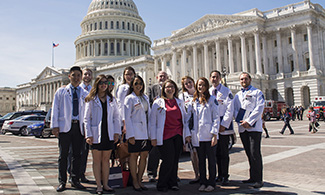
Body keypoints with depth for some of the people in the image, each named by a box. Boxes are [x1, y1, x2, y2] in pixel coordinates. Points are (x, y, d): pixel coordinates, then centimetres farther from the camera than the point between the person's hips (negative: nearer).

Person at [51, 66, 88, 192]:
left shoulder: (85, 94, 12)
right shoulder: (61, 91, 8)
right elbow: (55, 109, 4)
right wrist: (54, 126, -4)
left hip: (79, 127, 2)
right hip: (64, 126, -2)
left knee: (77, 155, 7)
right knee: (63, 155, 4)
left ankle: (75, 180, 18)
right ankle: (62, 182, 14)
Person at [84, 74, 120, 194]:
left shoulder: (111, 99, 11)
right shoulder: (91, 99, 2)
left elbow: (116, 117, 11)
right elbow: (87, 118, -1)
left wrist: (117, 132, 2)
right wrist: (88, 135, -9)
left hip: (109, 134, 3)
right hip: (96, 134, -2)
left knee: (106, 159, 8)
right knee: (97, 160, 3)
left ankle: (105, 184, 17)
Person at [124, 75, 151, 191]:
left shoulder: (145, 98, 16)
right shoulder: (129, 98, -1)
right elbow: (127, 117, -6)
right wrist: (130, 135, -13)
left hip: (145, 132, 6)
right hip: (135, 132, -5)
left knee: (144, 155, 6)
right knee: (134, 155, 1)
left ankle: (139, 180, 18)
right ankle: (134, 181, 12)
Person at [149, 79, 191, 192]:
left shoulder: (180, 102, 13)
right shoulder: (158, 103, 3)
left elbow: (185, 119, 16)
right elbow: (152, 121, 3)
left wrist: (187, 134, 8)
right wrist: (153, 137, -2)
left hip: (178, 136, 4)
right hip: (165, 136, -3)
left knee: (175, 160, 5)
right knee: (168, 160, -7)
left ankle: (173, 183, 20)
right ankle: (162, 184, 11)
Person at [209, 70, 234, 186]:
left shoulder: (226, 91, 0)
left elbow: (229, 110, -5)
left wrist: (224, 125, -12)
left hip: (224, 126, -4)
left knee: (224, 153, -2)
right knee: (217, 153, 9)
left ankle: (225, 176, 8)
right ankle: (220, 175, 19)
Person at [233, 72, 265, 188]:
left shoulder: (257, 92, 6)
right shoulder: (238, 95, 19)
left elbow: (259, 108, -6)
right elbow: (235, 109, 14)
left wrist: (249, 121, -14)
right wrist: (240, 121, -4)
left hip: (254, 127, -4)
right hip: (242, 128, 5)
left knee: (255, 153, -8)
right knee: (249, 153, 9)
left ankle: (258, 179, -1)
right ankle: (252, 177, 17)